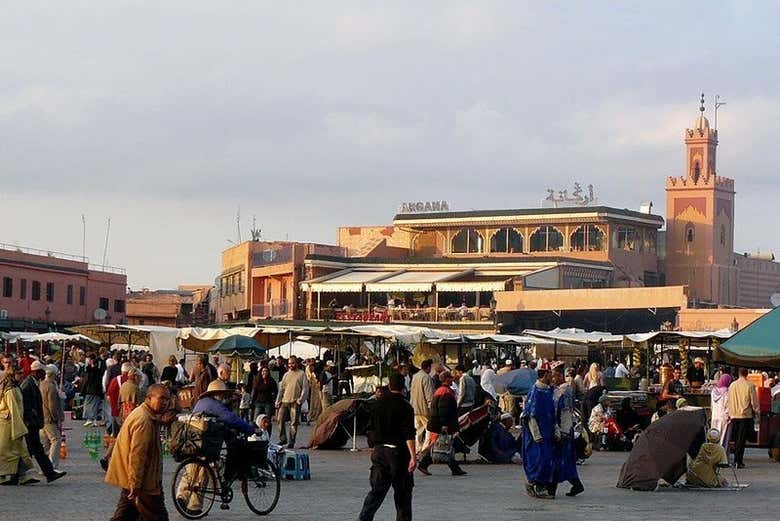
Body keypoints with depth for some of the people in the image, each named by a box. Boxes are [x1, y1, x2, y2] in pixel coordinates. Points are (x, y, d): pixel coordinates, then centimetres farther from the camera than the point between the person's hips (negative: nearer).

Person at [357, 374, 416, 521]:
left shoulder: (378, 404, 5)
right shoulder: (405, 407, -11)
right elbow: (409, 435, -18)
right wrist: (413, 456, -20)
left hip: (379, 450, 5)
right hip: (398, 452, -5)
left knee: (377, 488, 5)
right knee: (402, 492, 7)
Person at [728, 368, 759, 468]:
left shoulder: (732, 385, 3)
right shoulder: (750, 386, -10)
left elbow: (729, 401, 10)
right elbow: (754, 401, -5)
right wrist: (756, 411, 13)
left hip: (734, 416, 4)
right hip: (746, 415, -4)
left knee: (737, 439, 15)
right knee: (742, 439, -2)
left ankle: (737, 459, 19)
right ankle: (738, 461, -7)